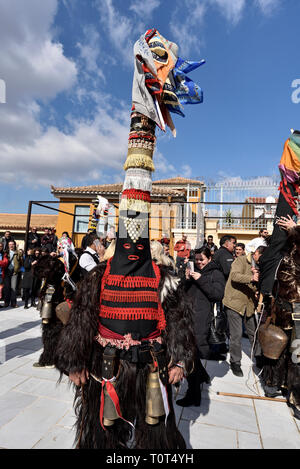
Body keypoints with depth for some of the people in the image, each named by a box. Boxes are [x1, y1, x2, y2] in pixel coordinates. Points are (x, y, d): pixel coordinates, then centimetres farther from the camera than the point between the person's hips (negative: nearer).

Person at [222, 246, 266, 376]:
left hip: (249, 304, 6)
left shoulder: (260, 266, 14)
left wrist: (258, 276, -9)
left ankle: (259, 358, 38)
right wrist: (251, 278, -39)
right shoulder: (241, 260, -8)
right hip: (235, 302, -6)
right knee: (236, 335, 0)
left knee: (254, 332, 18)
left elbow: (259, 285, 13)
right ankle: (235, 362, 17)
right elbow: (234, 275, -25)